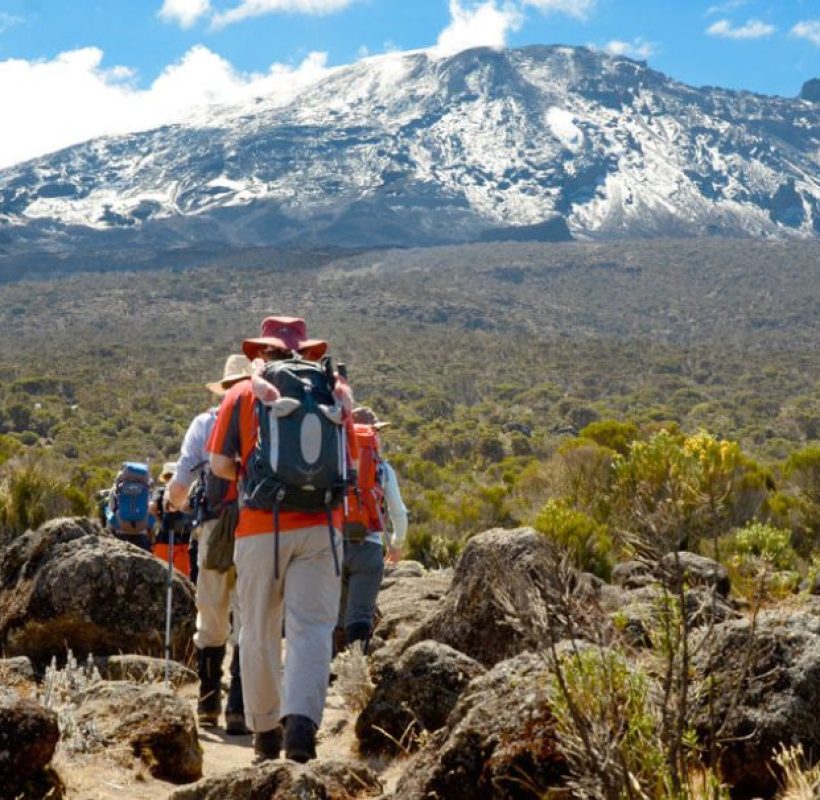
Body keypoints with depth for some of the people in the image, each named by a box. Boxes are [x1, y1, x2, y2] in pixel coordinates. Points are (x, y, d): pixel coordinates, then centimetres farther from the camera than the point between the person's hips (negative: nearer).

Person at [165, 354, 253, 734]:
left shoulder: (204, 424, 11)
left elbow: (177, 490, 5)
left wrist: (177, 503, 27)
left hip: (214, 530, 2)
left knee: (211, 620, 13)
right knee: (248, 621, 0)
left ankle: (208, 705, 20)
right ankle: (238, 709, -4)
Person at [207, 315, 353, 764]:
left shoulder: (241, 394, 6)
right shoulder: (329, 387, 11)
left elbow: (220, 465, 2)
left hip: (258, 528, 0)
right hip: (318, 525, 0)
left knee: (259, 633, 11)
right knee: (311, 627, -3)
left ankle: (265, 734, 19)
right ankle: (301, 720, -23)